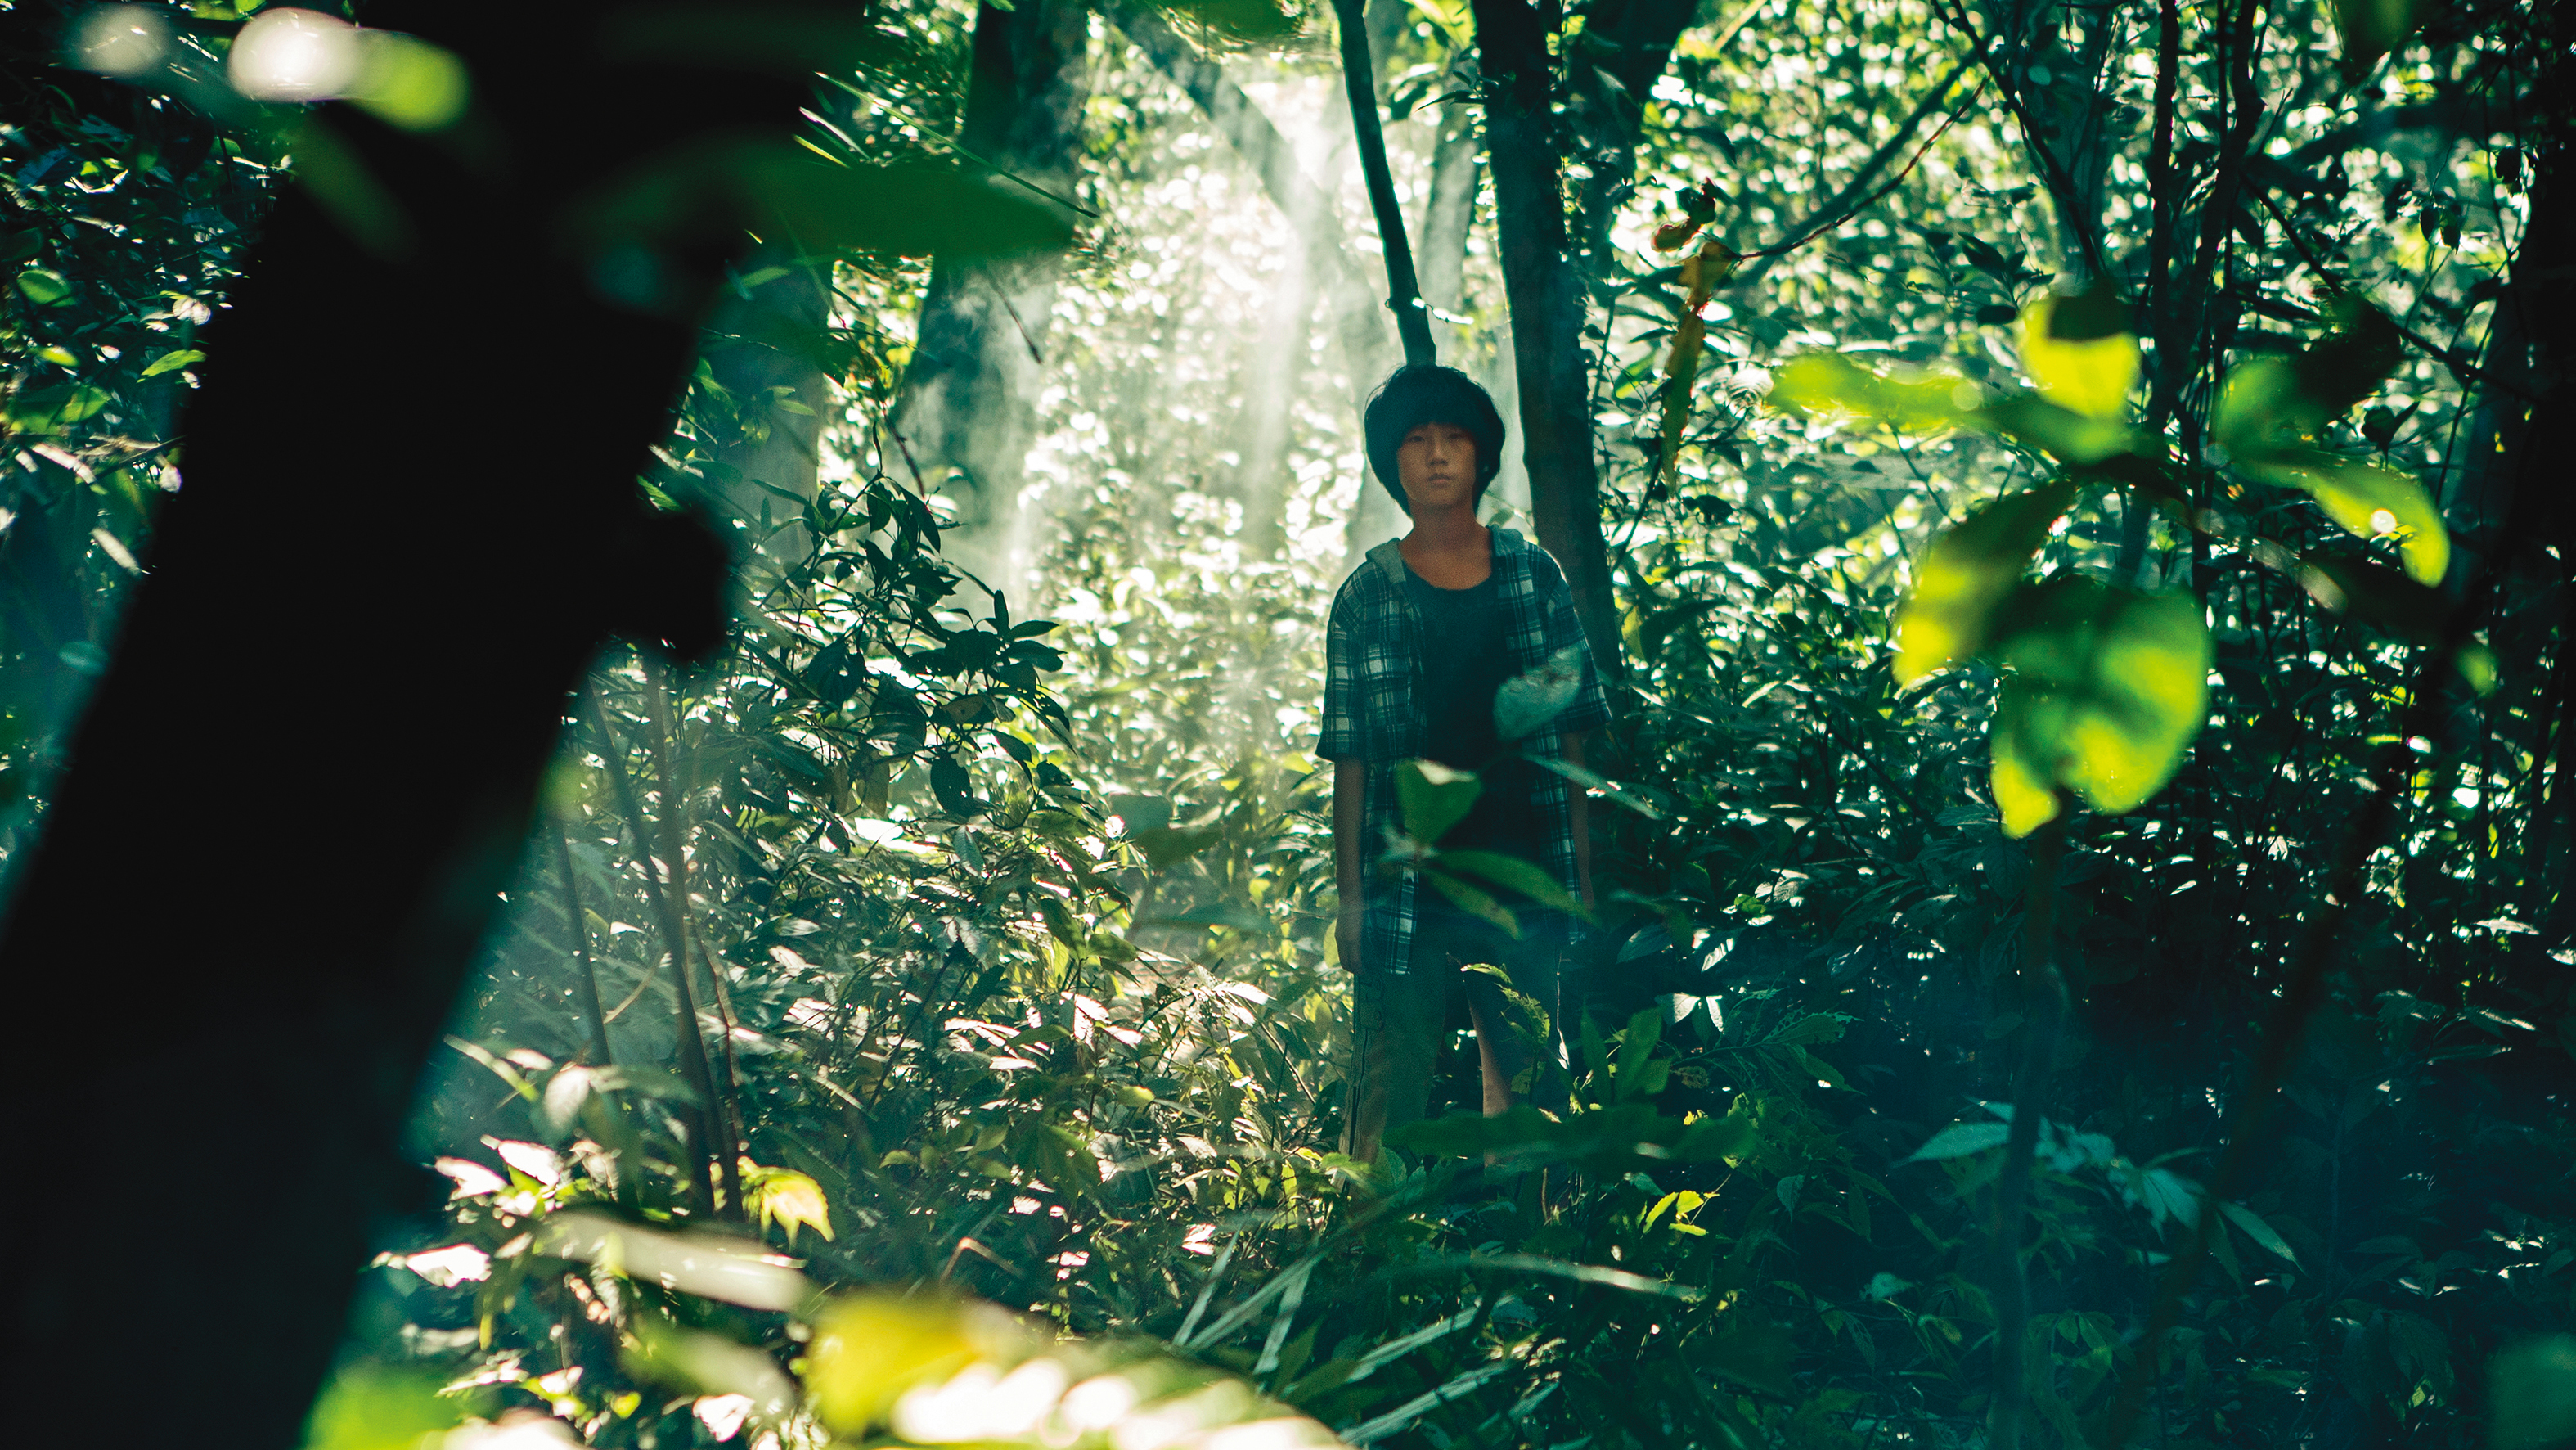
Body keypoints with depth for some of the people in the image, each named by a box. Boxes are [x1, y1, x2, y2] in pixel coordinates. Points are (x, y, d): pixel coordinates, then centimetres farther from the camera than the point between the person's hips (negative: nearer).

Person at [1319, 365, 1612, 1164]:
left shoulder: (1534, 578, 7)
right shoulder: (1366, 597, 3)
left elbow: (1570, 741, 8)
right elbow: (1350, 762, 3)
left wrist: (1582, 880, 4)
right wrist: (1351, 898, -3)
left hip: (1523, 889, 2)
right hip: (1407, 900, -1)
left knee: (1530, 1100, 7)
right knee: (1389, 1107, -2)